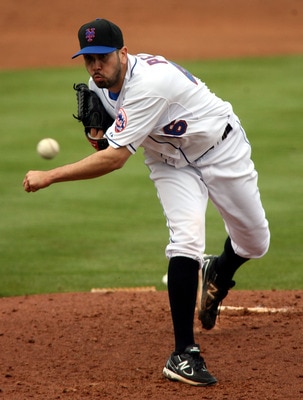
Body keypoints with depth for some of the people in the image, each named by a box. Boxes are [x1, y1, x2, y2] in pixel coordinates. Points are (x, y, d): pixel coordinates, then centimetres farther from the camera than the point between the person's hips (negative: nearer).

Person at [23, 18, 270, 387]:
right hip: (170, 160, 4)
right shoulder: (99, 85, -12)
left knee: (255, 243, 9)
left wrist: (49, 176, -41)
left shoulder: (148, 83, -38)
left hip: (221, 149, -4)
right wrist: (97, 132, -16)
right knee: (185, 239, -21)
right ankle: (184, 353, -20)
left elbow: (115, 159, -42)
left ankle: (217, 274, 46)